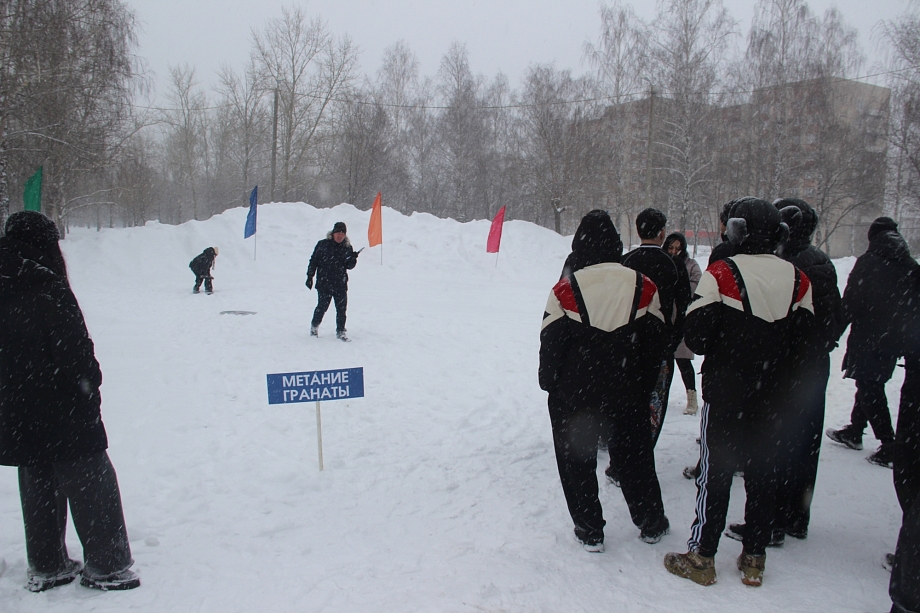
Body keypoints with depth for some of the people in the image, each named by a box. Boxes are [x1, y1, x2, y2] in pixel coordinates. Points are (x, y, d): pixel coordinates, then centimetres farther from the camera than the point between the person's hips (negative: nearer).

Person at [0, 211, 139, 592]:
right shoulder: (50, 293, -20)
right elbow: (76, 352, -19)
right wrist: (90, 383, -1)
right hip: (62, 414, -7)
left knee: (38, 486, 18)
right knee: (92, 482, 4)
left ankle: (46, 566, 29)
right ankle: (106, 566, 10)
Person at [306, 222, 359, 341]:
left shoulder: (347, 247, 6)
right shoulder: (323, 244, -2)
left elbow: (349, 266, 8)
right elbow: (314, 260, 3)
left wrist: (353, 259, -12)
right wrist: (310, 276, 0)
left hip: (340, 284, 3)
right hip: (324, 283, -2)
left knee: (341, 308, 2)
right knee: (322, 307, 2)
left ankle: (340, 331, 15)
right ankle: (314, 326, 27)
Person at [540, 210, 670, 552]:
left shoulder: (565, 290, -14)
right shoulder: (643, 286, -4)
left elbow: (551, 344, -9)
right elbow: (656, 342, 3)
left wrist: (550, 384, 7)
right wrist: (644, 387, 15)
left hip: (575, 395, -3)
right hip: (628, 392, 3)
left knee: (577, 459, 12)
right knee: (635, 454, 19)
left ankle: (590, 531, 20)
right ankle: (650, 524, 32)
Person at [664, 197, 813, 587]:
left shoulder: (721, 274, -14)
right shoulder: (798, 280, 0)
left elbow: (696, 337, -14)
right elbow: (800, 338, 4)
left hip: (726, 391, -4)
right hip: (772, 395, 4)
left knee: (716, 470, 5)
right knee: (762, 471, 14)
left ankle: (701, 558, 14)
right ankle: (754, 559, 24)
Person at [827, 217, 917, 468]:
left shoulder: (867, 263, -12)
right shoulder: (909, 267, 5)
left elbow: (849, 303, -12)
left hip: (867, 337, -6)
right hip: (892, 340, 6)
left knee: (869, 389, 0)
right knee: (871, 384, 19)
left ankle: (889, 446, -3)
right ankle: (854, 432, 32)